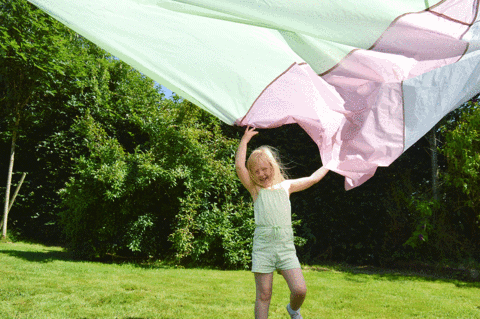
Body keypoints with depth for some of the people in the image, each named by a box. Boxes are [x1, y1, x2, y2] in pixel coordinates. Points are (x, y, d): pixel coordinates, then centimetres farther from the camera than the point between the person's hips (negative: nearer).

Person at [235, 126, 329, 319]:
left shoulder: (286, 186, 15)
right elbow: (239, 166, -6)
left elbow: (312, 179, 25)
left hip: (286, 246, 2)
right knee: (263, 295, -1)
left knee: (300, 290, -8)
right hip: (263, 246, -1)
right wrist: (245, 139, 0)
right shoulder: (255, 189, 8)